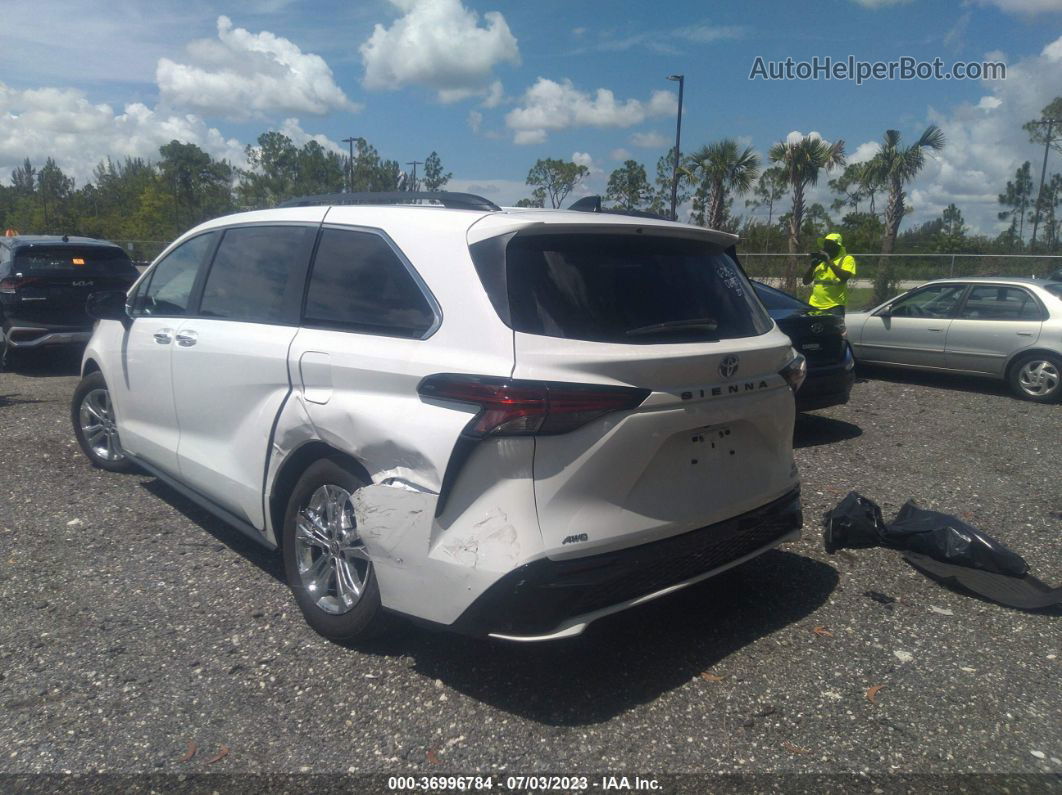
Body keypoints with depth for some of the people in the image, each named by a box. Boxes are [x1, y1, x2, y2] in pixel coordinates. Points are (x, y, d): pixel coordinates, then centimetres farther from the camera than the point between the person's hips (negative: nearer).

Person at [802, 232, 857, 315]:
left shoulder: (847, 258, 1)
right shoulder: (820, 260, 16)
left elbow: (845, 277, -18)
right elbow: (806, 281, 13)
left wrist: (829, 261, -17)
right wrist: (812, 266, -4)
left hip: (834, 306, -5)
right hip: (815, 305, 5)